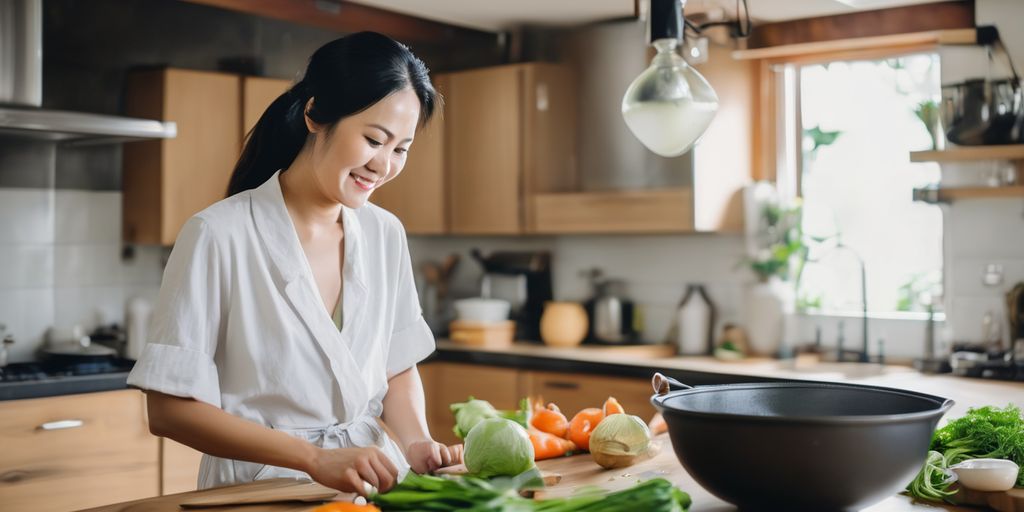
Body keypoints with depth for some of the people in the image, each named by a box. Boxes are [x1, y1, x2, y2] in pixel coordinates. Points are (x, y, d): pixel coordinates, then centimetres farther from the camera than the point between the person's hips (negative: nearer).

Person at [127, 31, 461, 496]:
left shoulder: (385, 234, 4)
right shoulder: (219, 236, -11)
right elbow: (170, 409, -10)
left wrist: (416, 444, -5)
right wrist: (316, 458, -17)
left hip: (374, 482, 4)